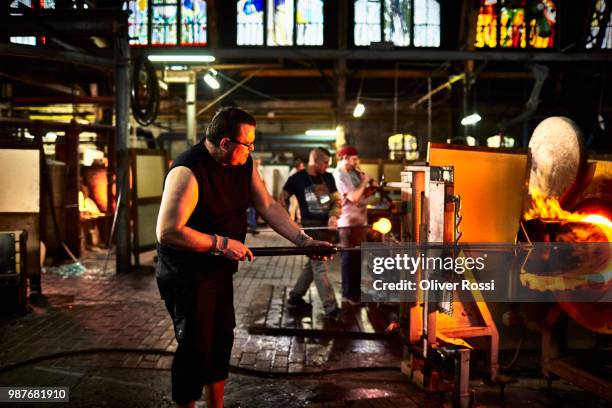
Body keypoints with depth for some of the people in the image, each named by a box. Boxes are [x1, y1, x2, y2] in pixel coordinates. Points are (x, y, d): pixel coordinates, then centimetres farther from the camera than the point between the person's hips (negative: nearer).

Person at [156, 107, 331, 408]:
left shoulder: (244, 164, 0)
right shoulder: (188, 171, -25)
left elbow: (268, 206, 4)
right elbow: (167, 232, -29)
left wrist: (304, 241, -5)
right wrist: (222, 244, -25)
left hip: (220, 272, 8)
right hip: (186, 278, -8)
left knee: (221, 340, 18)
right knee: (196, 348, 1)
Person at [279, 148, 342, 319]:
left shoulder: (328, 178, 8)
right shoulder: (297, 178, -5)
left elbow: (336, 200, 11)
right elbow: (283, 198, 5)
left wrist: (333, 216, -8)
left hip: (326, 226, 6)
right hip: (310, 226, -6)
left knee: (313, 263, 15)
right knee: (320, 266, -8)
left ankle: (295, 296, 30)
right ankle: (330, 307, -7)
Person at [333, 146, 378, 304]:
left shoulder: (354, 172, 11)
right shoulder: (339, 175, -14)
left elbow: (362, 195, 17)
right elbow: (353, 197, -22)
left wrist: (371, 188, -1)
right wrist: (364, 182, -11)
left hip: (360, 220, 8)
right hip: (348, 221, -8)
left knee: (358, 257, 15)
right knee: (349, 257, 0)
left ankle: (356, 291, 26)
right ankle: (348, 293, 9)